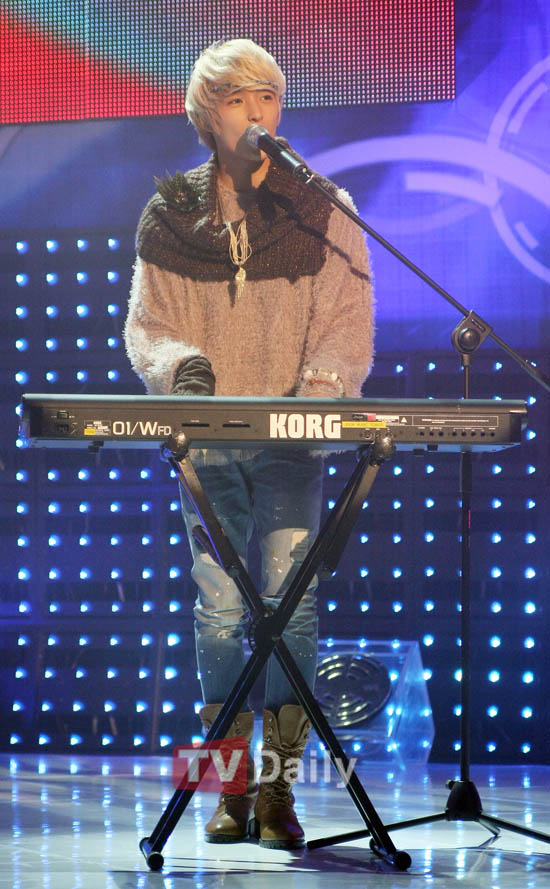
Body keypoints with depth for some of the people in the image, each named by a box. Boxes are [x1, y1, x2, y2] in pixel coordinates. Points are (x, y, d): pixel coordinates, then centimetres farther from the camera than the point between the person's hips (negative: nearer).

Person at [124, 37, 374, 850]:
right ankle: (232, 791, 7)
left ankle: (278, 790, -6)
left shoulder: (324, 211, 5)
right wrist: (177, 362, -17)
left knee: (290, 599, -12)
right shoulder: (169, 217, 10)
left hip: (293, 442, -1)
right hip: (206, 442, 2)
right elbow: (144, 324, 6)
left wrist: (320, 386, -20)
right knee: (219, 610, 0)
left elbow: (350, 324, -1)